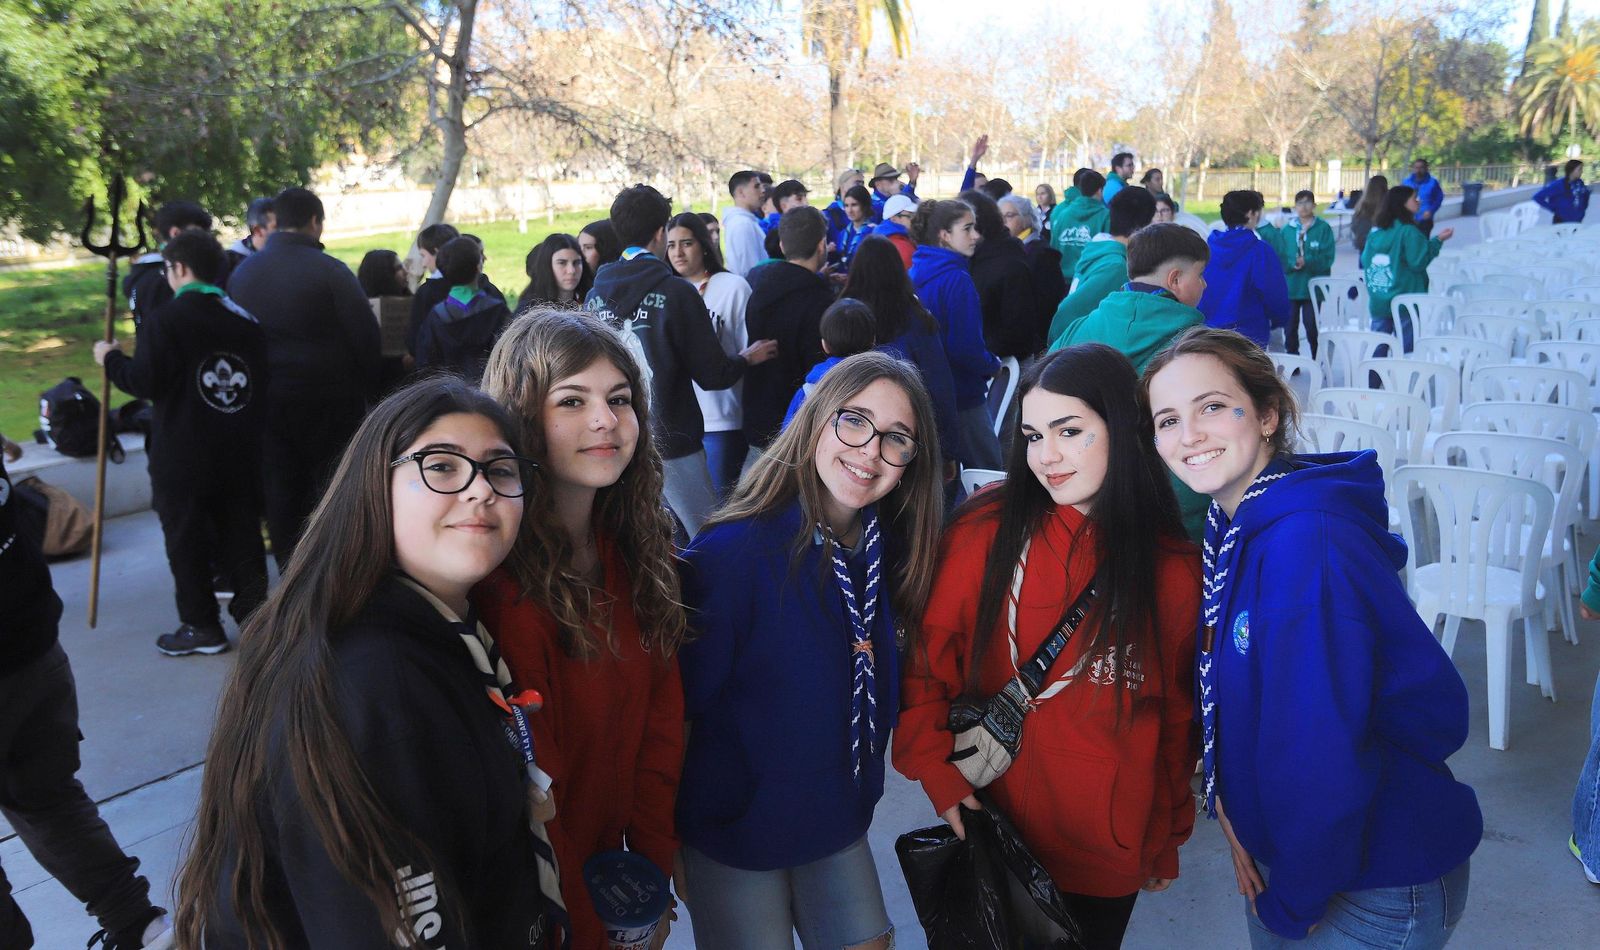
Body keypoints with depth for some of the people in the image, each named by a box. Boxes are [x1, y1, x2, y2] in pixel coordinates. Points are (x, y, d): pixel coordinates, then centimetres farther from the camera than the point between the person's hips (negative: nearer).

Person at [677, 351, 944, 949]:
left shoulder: (891, 551, -7)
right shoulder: (731, 553, -26)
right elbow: (684, 704, -19)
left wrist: (860, 785, 7)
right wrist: (672, 849, -11)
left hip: (840, 818, 6)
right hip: (735, 833, -5)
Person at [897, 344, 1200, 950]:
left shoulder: (1175, 567, -5)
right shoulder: (985, 531, -10)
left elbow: (1178, 717, 3)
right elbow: (926, 662, -5)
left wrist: (1168, 837, 9)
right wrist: (936, 771, -14)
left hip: (1111, 852, 1)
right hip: (991, 832, 0)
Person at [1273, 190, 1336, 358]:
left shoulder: (1323, 228, 0)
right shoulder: (1286, 230, 7)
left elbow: (1327, 258, -5)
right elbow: (1280, 258, 4)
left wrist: (1307, 262, -20)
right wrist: (1292, 264, -16)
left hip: (1314, 286, -3)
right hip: (1290, 286, 3)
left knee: (1312, 325, -1)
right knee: (1290, 325, 5)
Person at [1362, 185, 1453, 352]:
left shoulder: (1376, 230, 8)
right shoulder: (1408, 231, -12)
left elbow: (1365, 260, 12)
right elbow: (1418, 262, -13)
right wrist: (1438, 240, -6)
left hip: (1378, 302, 6)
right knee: (1406, 350, -1)